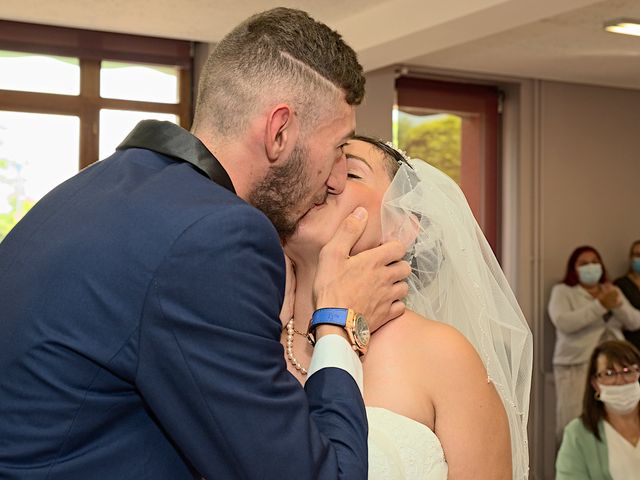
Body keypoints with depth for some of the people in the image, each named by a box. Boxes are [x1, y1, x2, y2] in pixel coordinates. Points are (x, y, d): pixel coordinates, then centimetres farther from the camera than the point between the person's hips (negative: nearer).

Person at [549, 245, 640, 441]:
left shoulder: (613, 291, 20)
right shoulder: (562, 291, 4)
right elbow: (563, 322, -14)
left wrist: (617, 304, -9)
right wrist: (600, 305, -17)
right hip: (577, 367, -4)